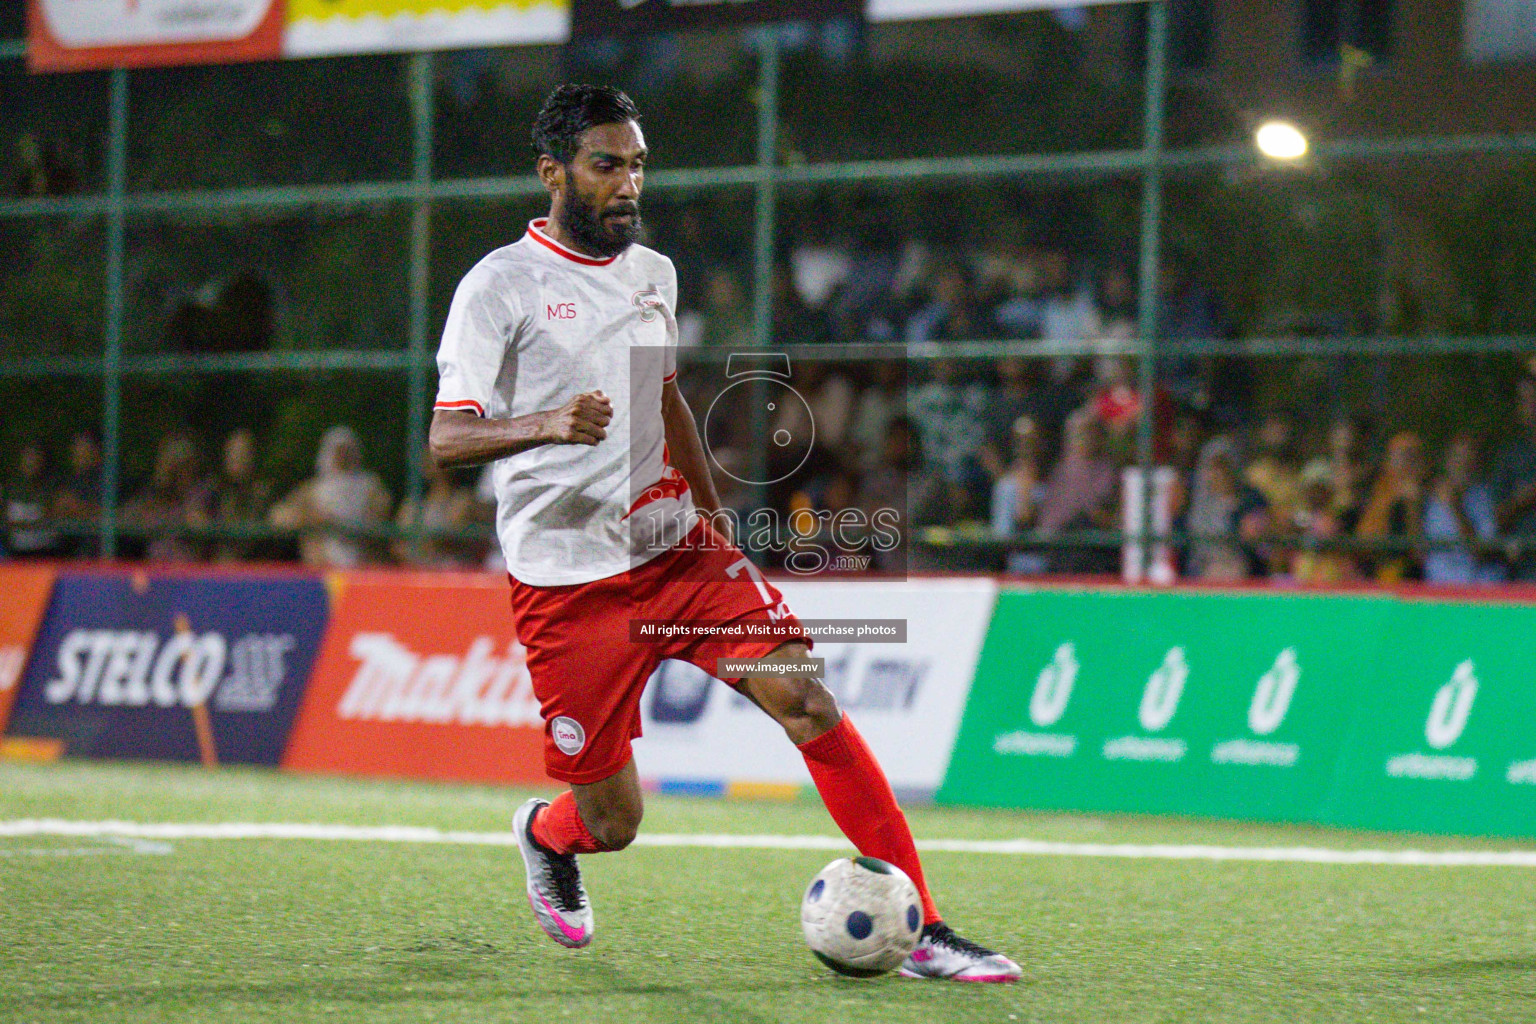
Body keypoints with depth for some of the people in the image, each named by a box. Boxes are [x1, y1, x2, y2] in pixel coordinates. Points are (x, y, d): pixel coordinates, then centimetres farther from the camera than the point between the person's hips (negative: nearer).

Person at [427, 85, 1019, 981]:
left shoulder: (653, 271, 12)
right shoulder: (499, 286, -7)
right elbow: (445, 438, -11)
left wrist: (711, 507, 21)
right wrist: (547, 423, -28)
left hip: (677, 548, 5)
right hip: (567, 580, -5)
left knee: (805, 700, -16)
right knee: (613, 823, -1)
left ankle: (922, 932, -15)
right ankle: (545, 836, 39)